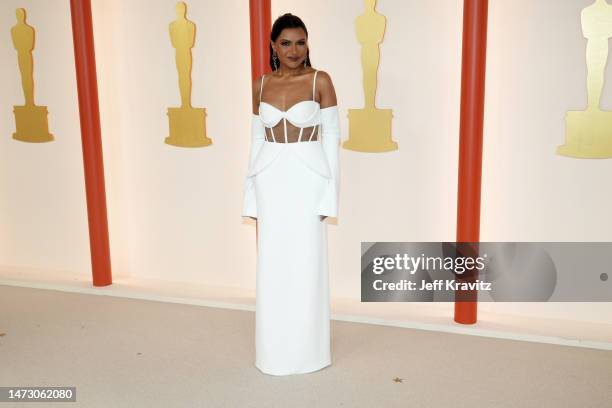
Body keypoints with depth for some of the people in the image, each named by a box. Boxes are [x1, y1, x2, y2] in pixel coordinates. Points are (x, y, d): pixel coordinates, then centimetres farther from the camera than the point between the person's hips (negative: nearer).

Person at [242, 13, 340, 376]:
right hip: (271, 179, 3)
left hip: (308, 178, -3)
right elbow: (258, 138, 10)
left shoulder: (321, 80, -4)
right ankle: (275, 349, 24)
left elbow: (331, 137, -4)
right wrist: (254, 194, 8)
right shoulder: (261, 85, 7)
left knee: (307, 262, 2)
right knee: (273, 263, 8)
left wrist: (329, 190, -8)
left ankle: (307, 349, 19)